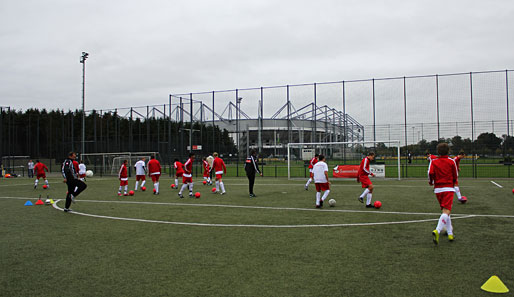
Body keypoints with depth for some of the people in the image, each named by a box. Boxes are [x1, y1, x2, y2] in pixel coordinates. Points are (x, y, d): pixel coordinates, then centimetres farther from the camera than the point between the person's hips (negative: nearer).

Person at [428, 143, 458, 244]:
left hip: (438, 189, 3)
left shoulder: (433, 162, 6)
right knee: (446, 211, -12)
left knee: (444, 211, 17)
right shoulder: (451, 161, 4)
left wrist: (431, 181, 10)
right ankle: (437, 231, -32)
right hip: (448, 188, -3)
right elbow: (455, 176, 6)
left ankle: (450, 233, 21)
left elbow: (430, 173, -10)